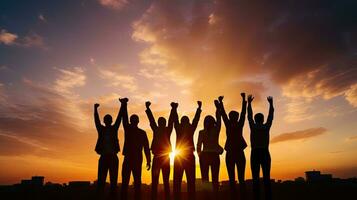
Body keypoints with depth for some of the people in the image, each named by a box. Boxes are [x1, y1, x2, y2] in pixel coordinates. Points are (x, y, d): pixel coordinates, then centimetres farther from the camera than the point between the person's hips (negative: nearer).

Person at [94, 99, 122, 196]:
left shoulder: (114, 128, 8)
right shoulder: (101, 129, 10)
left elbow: (119, 117, 2)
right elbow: (96, 120, 2)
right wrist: (95, 109, -8)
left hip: (113, 157, 0)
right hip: (103, 157, 0)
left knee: (113, 180, 1)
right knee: (101, 180, -1)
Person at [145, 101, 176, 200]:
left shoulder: (167, 130, 5)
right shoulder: (156, 129, 8)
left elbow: (171, 120, -4)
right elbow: (151, 119, 2)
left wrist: (173, 109, -15)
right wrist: (148, 108, -5)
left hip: (165, 157, -1)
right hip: (157, 157, 1)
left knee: (166, 181, 3)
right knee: (154, 181, 1)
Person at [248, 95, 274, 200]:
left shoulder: (253, 127, 4)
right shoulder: (266, 126, 5)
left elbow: (249, 116, 15)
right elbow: (271, 115, 17)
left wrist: (249, 103, 23)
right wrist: (271, 103, 27)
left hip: (255, 154, -1)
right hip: (265, 154, 1)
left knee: (255, 179, -4)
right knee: (266, 178, -1)